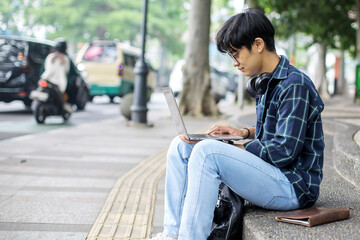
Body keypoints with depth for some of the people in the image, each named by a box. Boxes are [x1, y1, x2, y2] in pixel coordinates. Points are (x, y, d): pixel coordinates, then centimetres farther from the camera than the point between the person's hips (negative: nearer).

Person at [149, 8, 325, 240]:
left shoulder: (294, 85, -17)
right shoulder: (265, 82, 12)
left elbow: (283, 152, -22)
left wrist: (233, 148, -16)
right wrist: (244, 133, 5)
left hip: (295, 185, -10)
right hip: (274, 175, 10)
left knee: (206, 152, -29)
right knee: (181, 146, 5)